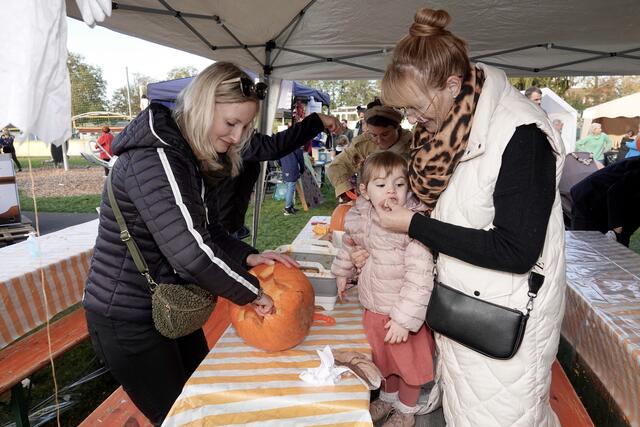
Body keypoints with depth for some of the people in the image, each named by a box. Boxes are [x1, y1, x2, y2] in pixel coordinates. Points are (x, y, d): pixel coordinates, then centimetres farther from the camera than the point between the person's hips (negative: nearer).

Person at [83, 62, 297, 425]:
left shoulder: (186, 154, 4)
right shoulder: (154, 157, -27)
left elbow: (204, 227, 9)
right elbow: (190, 249, -36)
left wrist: (248, 256, -5)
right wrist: (251, 292, -24)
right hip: (128, 319, -9)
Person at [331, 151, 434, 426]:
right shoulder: (359, 219, -8)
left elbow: (419, 279, -28)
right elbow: (349, 244, 15)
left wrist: (405, 319, -28)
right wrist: (342, 272, 23)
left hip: (403, 316, -5)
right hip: (373, 309, 5)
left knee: (409, 363, 18)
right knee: (385, 359, 28)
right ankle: (389, 397, 55)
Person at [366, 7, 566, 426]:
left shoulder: (520, 134, -23)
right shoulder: (451, 127, 0)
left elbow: (516, 251, -26)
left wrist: (415, 225, -22)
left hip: (507, 320, -7)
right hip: (460, 308, 7)